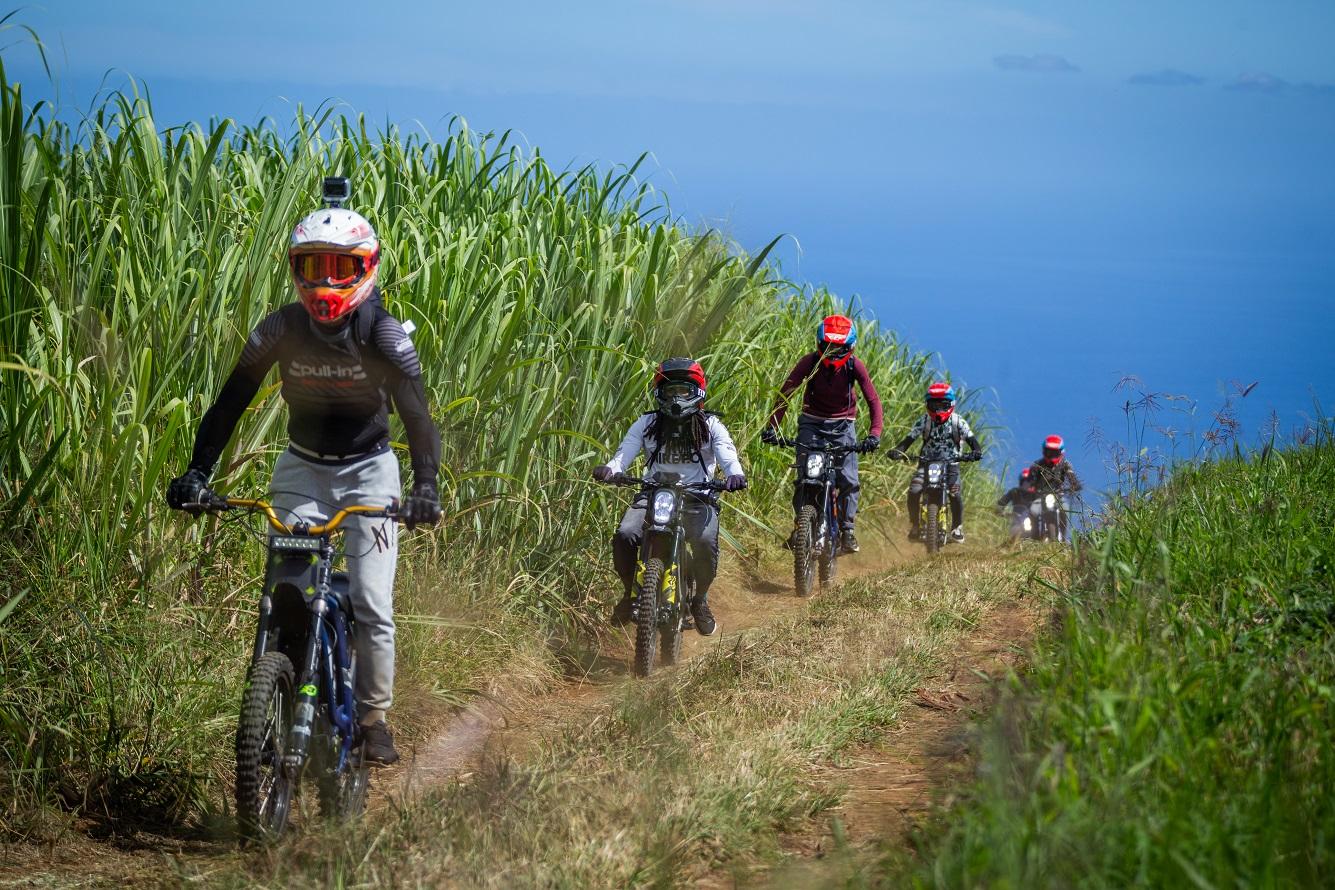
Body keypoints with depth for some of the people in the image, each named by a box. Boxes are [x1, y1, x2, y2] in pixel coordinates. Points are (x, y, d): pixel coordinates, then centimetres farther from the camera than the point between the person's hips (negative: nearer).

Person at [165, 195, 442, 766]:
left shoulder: (384, 336, -19)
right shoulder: (280, 330, -14)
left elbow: (416, 413, -25)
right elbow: (230, 402, -13)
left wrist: (425, 483, -41)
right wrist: (197, 470, -24)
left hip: (367, 470, -2)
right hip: (302, 468, 2)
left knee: (371, 605, -8)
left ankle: (373, 718, 8)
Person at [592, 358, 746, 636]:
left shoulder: (710, 425, 7)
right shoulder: (647, 424, 10)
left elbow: (727, 455, -9)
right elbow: (625, 453, -3)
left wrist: (735, 474, -34)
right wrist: (609, 469, -28)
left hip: (697, 498, -1)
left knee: (705, 541, -31)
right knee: (624, 536, -27)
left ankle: (701, 600, -2)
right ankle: (630, 593, 0)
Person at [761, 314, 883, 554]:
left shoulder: (854, 366, -16)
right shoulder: (810, 362, -17)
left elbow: (873, 400, -16)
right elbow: (785, 393, -19)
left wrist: (874, 433, -29)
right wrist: (772, 426, -31)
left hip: (843, 425, 0)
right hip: (812, 423, 0)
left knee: (848, 479, -11)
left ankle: (847, 529, 0)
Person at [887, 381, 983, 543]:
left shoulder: (958, 422, -5)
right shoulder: (924, 421, -4)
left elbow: (971, 438, -12)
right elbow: (910, 438, -10)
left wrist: (976, 451, -35)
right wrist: (897, 450, -29)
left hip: (950, 463, -1)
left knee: (955, 493, -24)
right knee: (913, 491, -22)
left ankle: (957, 527, -1)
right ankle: (914, 525, 1)